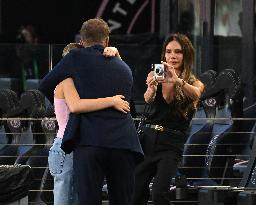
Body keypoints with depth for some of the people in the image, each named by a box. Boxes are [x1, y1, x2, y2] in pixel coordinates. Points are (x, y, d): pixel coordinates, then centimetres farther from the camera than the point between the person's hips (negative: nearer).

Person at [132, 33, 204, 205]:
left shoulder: (194, 83, 6)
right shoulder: (156, 76, 9)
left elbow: (195, 94, -19)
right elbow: (148, 99, -12)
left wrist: (177, 81, -40)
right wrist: (151, 88, -36)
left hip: (171, 144, -2)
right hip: (148, 138, 2)